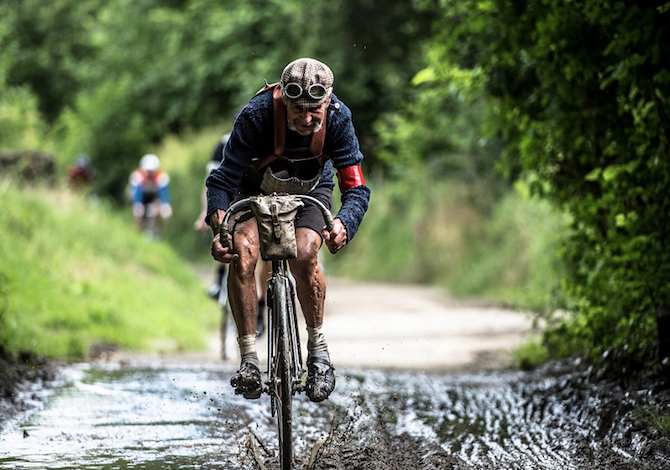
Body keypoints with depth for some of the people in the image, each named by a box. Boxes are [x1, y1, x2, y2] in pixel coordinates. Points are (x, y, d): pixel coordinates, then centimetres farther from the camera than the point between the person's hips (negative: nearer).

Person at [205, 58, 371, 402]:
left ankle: (318, 349, -8)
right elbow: (223, 179, -30)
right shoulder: (256, 116, -35)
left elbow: (356, 188, -28)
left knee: (303, 255, -28)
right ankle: (249, 359, -17)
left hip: (311, 190, 0)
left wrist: (343, 224, -50)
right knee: (242, 254, -27)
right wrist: (218, 228, -48)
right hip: (256, 189, 0)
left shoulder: (338, 118, -30)